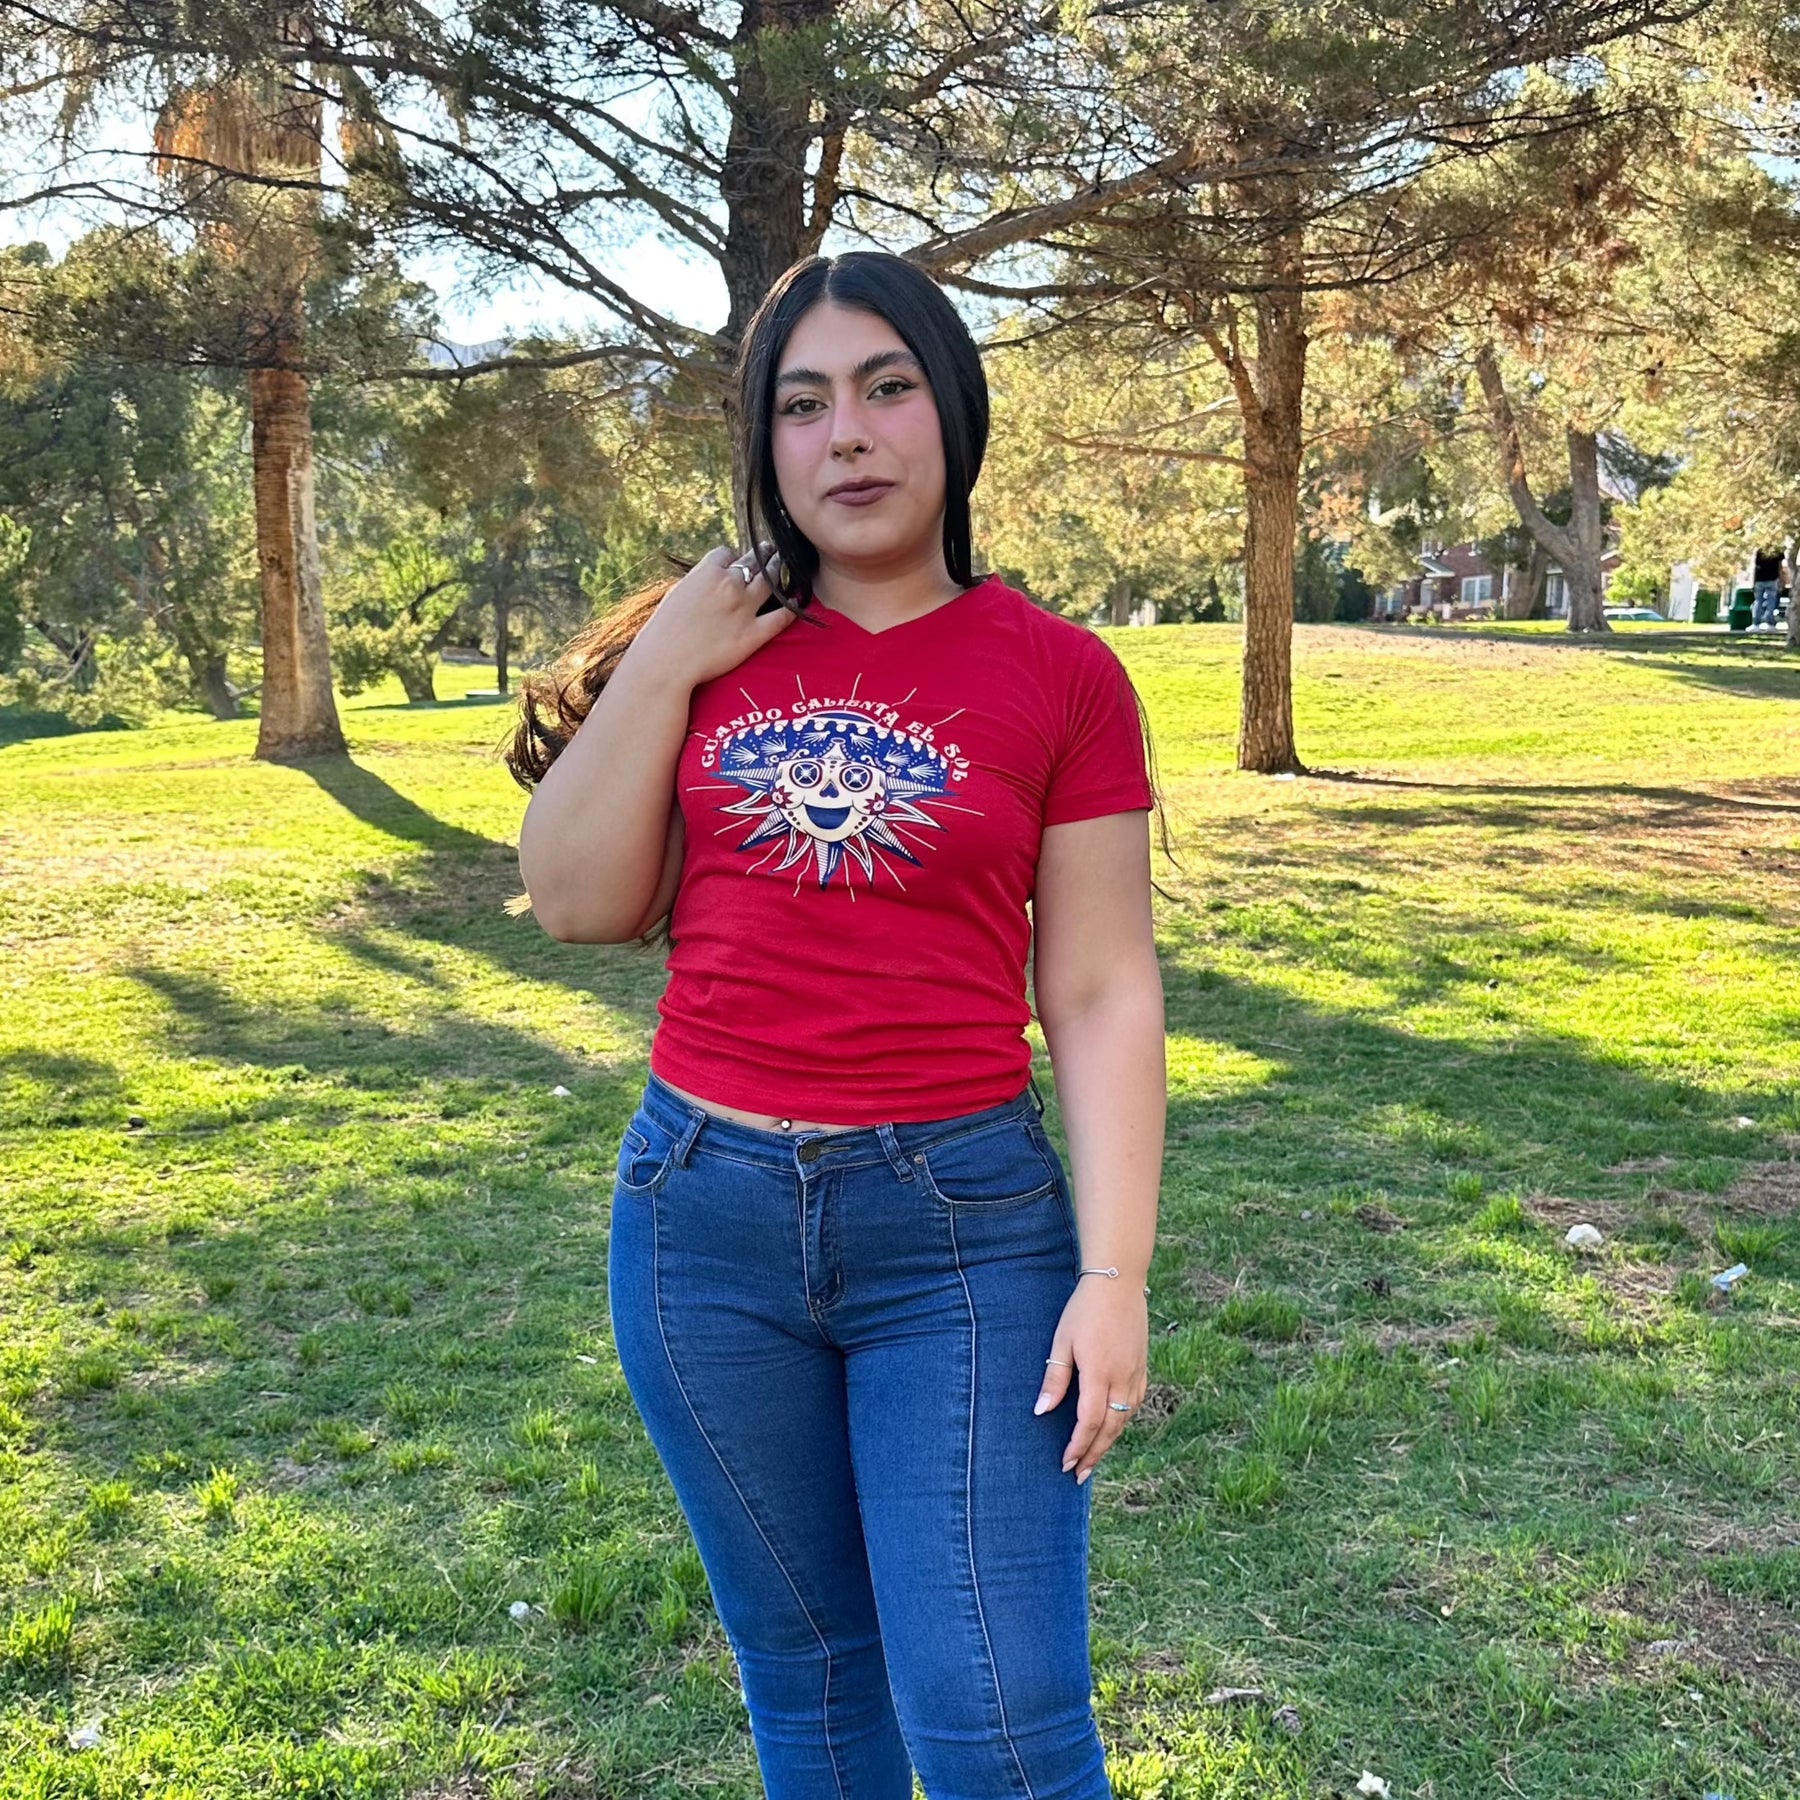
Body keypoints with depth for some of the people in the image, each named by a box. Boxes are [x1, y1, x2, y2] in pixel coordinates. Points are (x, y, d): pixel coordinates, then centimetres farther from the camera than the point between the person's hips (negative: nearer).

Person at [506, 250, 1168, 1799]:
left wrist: (1116, 1277, -9)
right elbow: (579, 905, 0)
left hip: (962, 1226, -3)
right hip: (705, 1214, 3)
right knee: (804, 1673, 19)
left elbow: (1103, 994, -4)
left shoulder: (1061, 676, -5)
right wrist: (658, 667, -9)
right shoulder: (710, 642, 4)